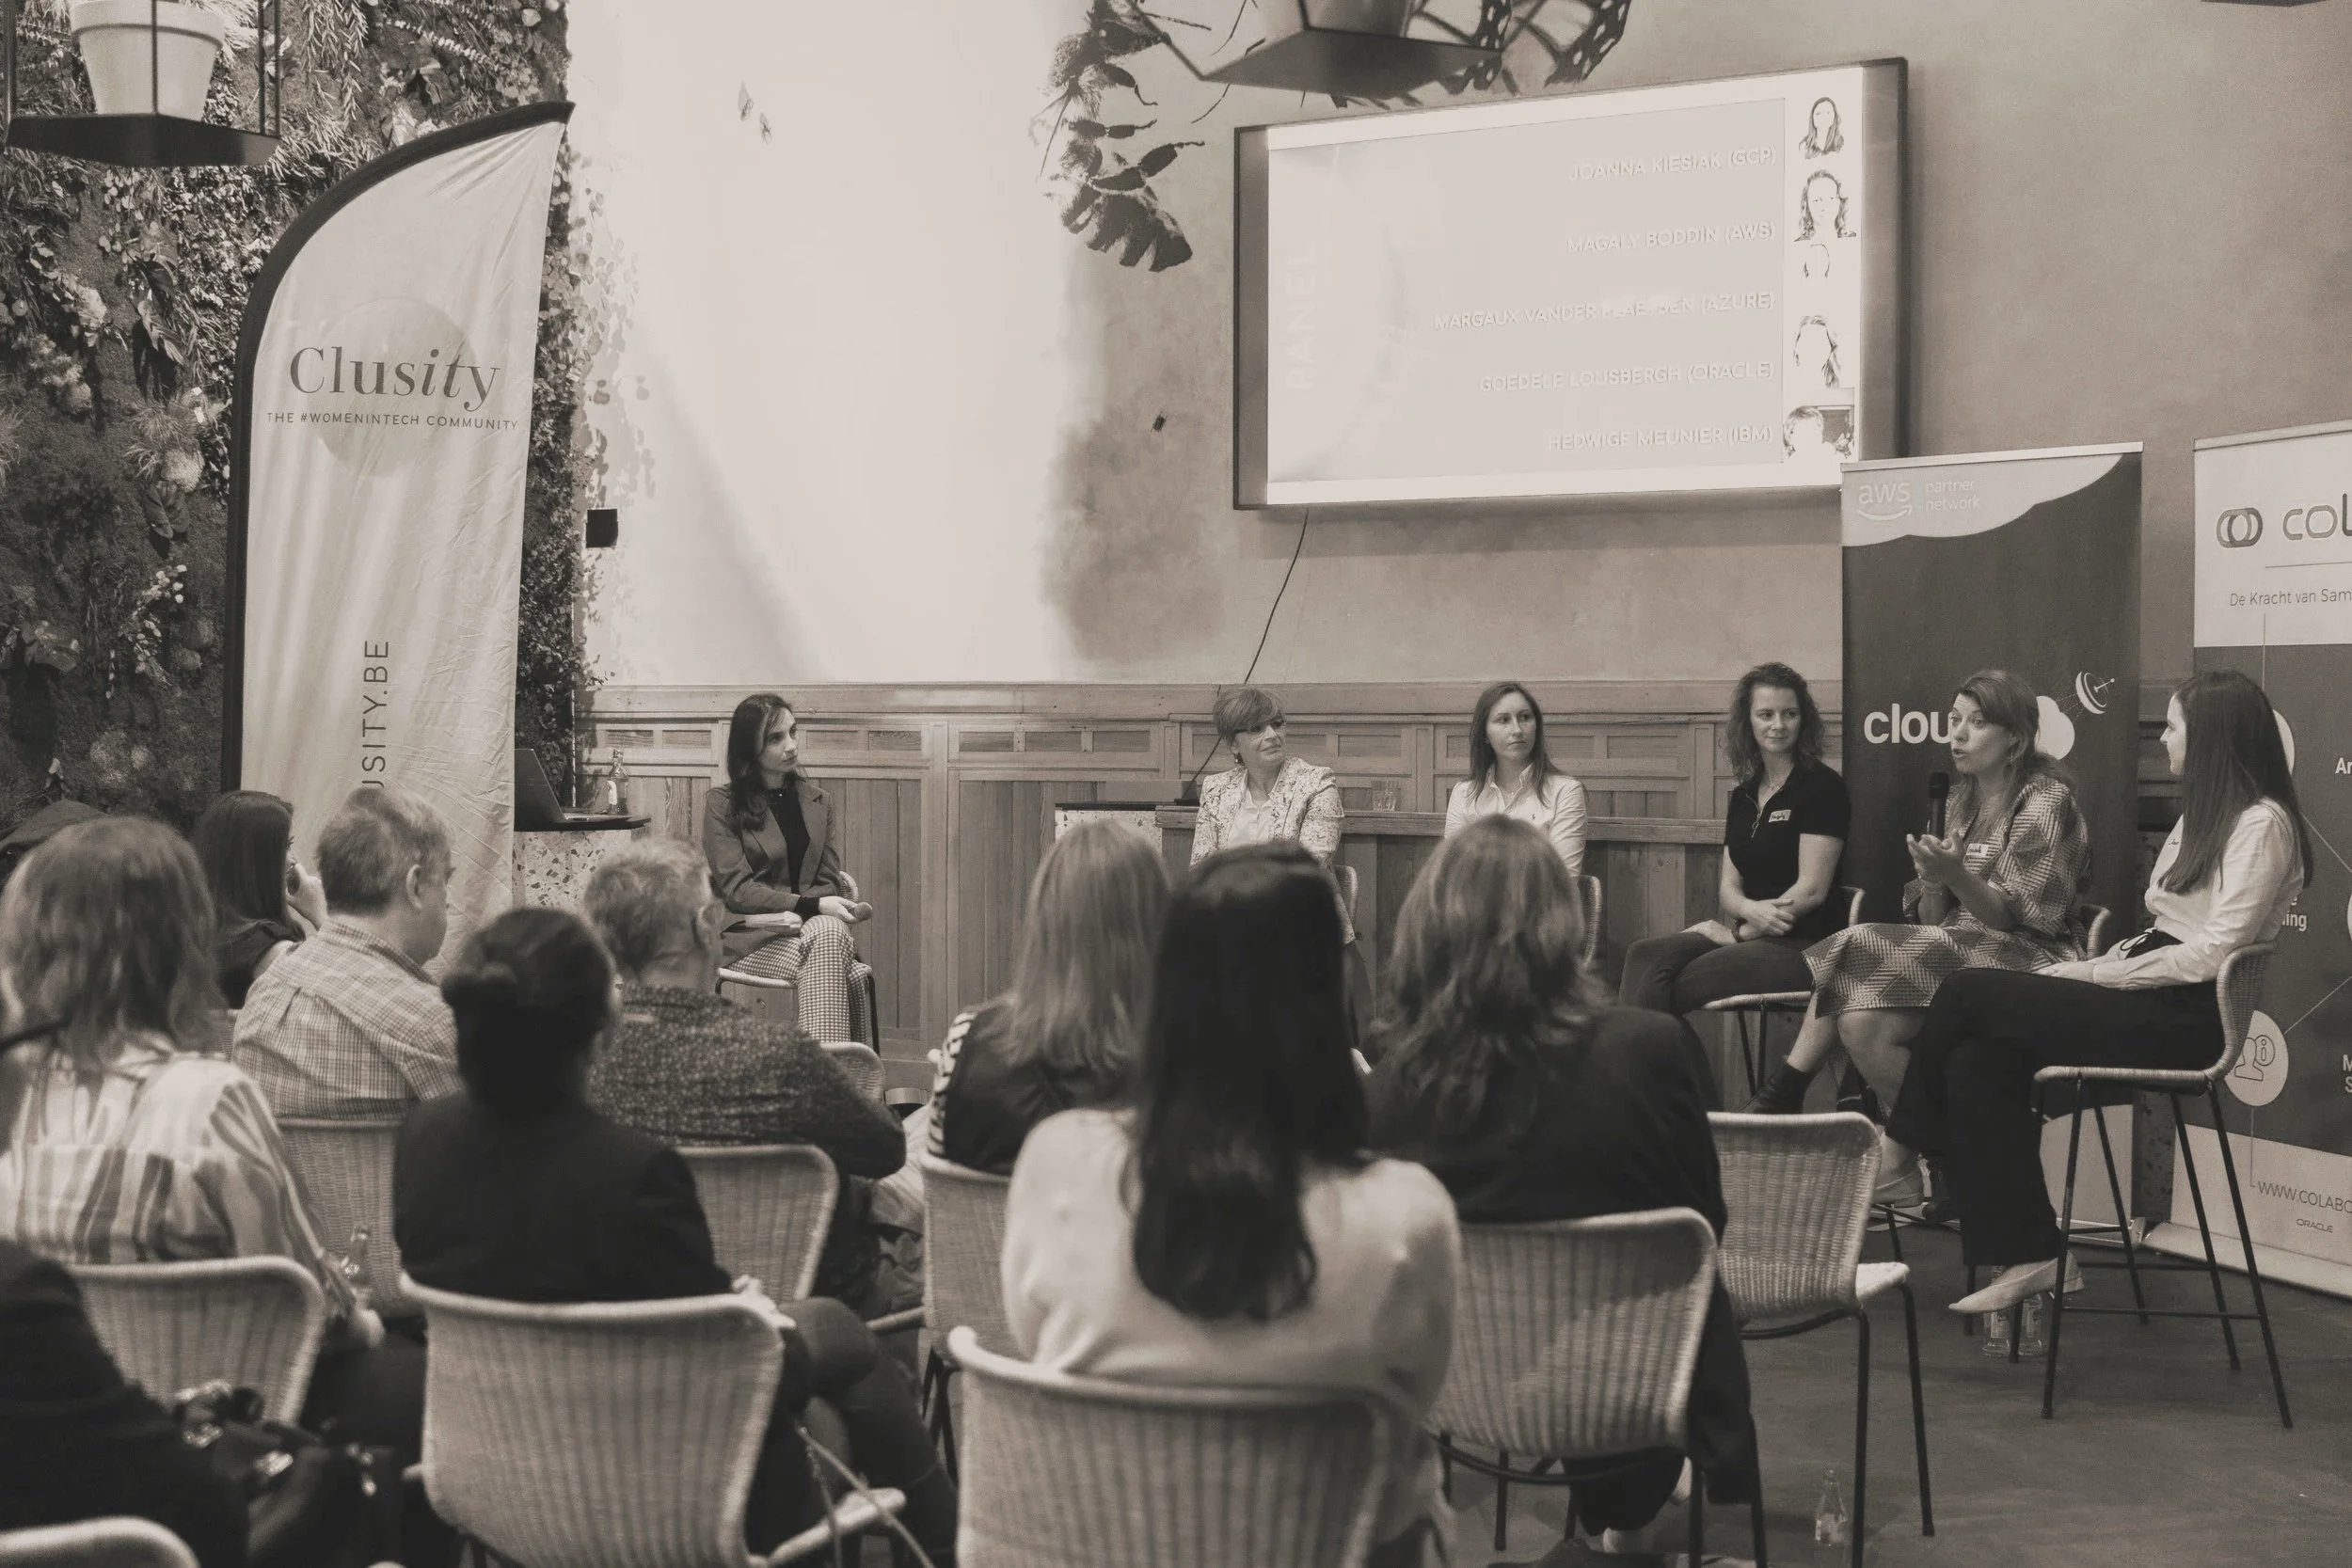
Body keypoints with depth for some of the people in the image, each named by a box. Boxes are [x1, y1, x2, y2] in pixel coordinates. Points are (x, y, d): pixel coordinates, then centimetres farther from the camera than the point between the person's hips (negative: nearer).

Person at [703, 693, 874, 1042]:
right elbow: (735, 889, -5)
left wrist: (792, 916, -12)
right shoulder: (722, 804, 5)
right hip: (749, 935, -3)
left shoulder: (818, 803, 19)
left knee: (831, 934, -36)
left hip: (813, 926, 3)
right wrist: (812, 905, -17)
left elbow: (829, 883, 12)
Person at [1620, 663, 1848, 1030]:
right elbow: (1728, 887, 14)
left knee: (1679, 985, -29)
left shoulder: (1821, 786, -3)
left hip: (1804, 945, -6)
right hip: (1747, 936, 6)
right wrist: (1751, 910, -11)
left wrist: (1739, 933, -7)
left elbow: (1813, 889, -9)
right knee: (1646, 956, -22)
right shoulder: (1745, 796, 19)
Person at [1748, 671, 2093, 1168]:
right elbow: (1932, 920, 13)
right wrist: (1932, 880, -10)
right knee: (1857, 1014, -20)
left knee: (1865, 1024, -28)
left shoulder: (2045, 801, -5)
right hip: (1961, 953, 8)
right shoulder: (1964, 801, 18)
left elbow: (2020, 917, -12)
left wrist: (1957, 877, -28)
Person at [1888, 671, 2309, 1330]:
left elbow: (2213, 952, -17)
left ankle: (1903, 1144, 9)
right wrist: (2088, 967, 3)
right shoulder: (2201, 817, 22)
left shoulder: (2262, 824, -9)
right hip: (2149, 1006, 9)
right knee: (1976, 1063, -13)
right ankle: (2029, 1257, -11)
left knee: (1971, 992, -14)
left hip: (2185, 1019, -9)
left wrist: (2096, 975, -14)